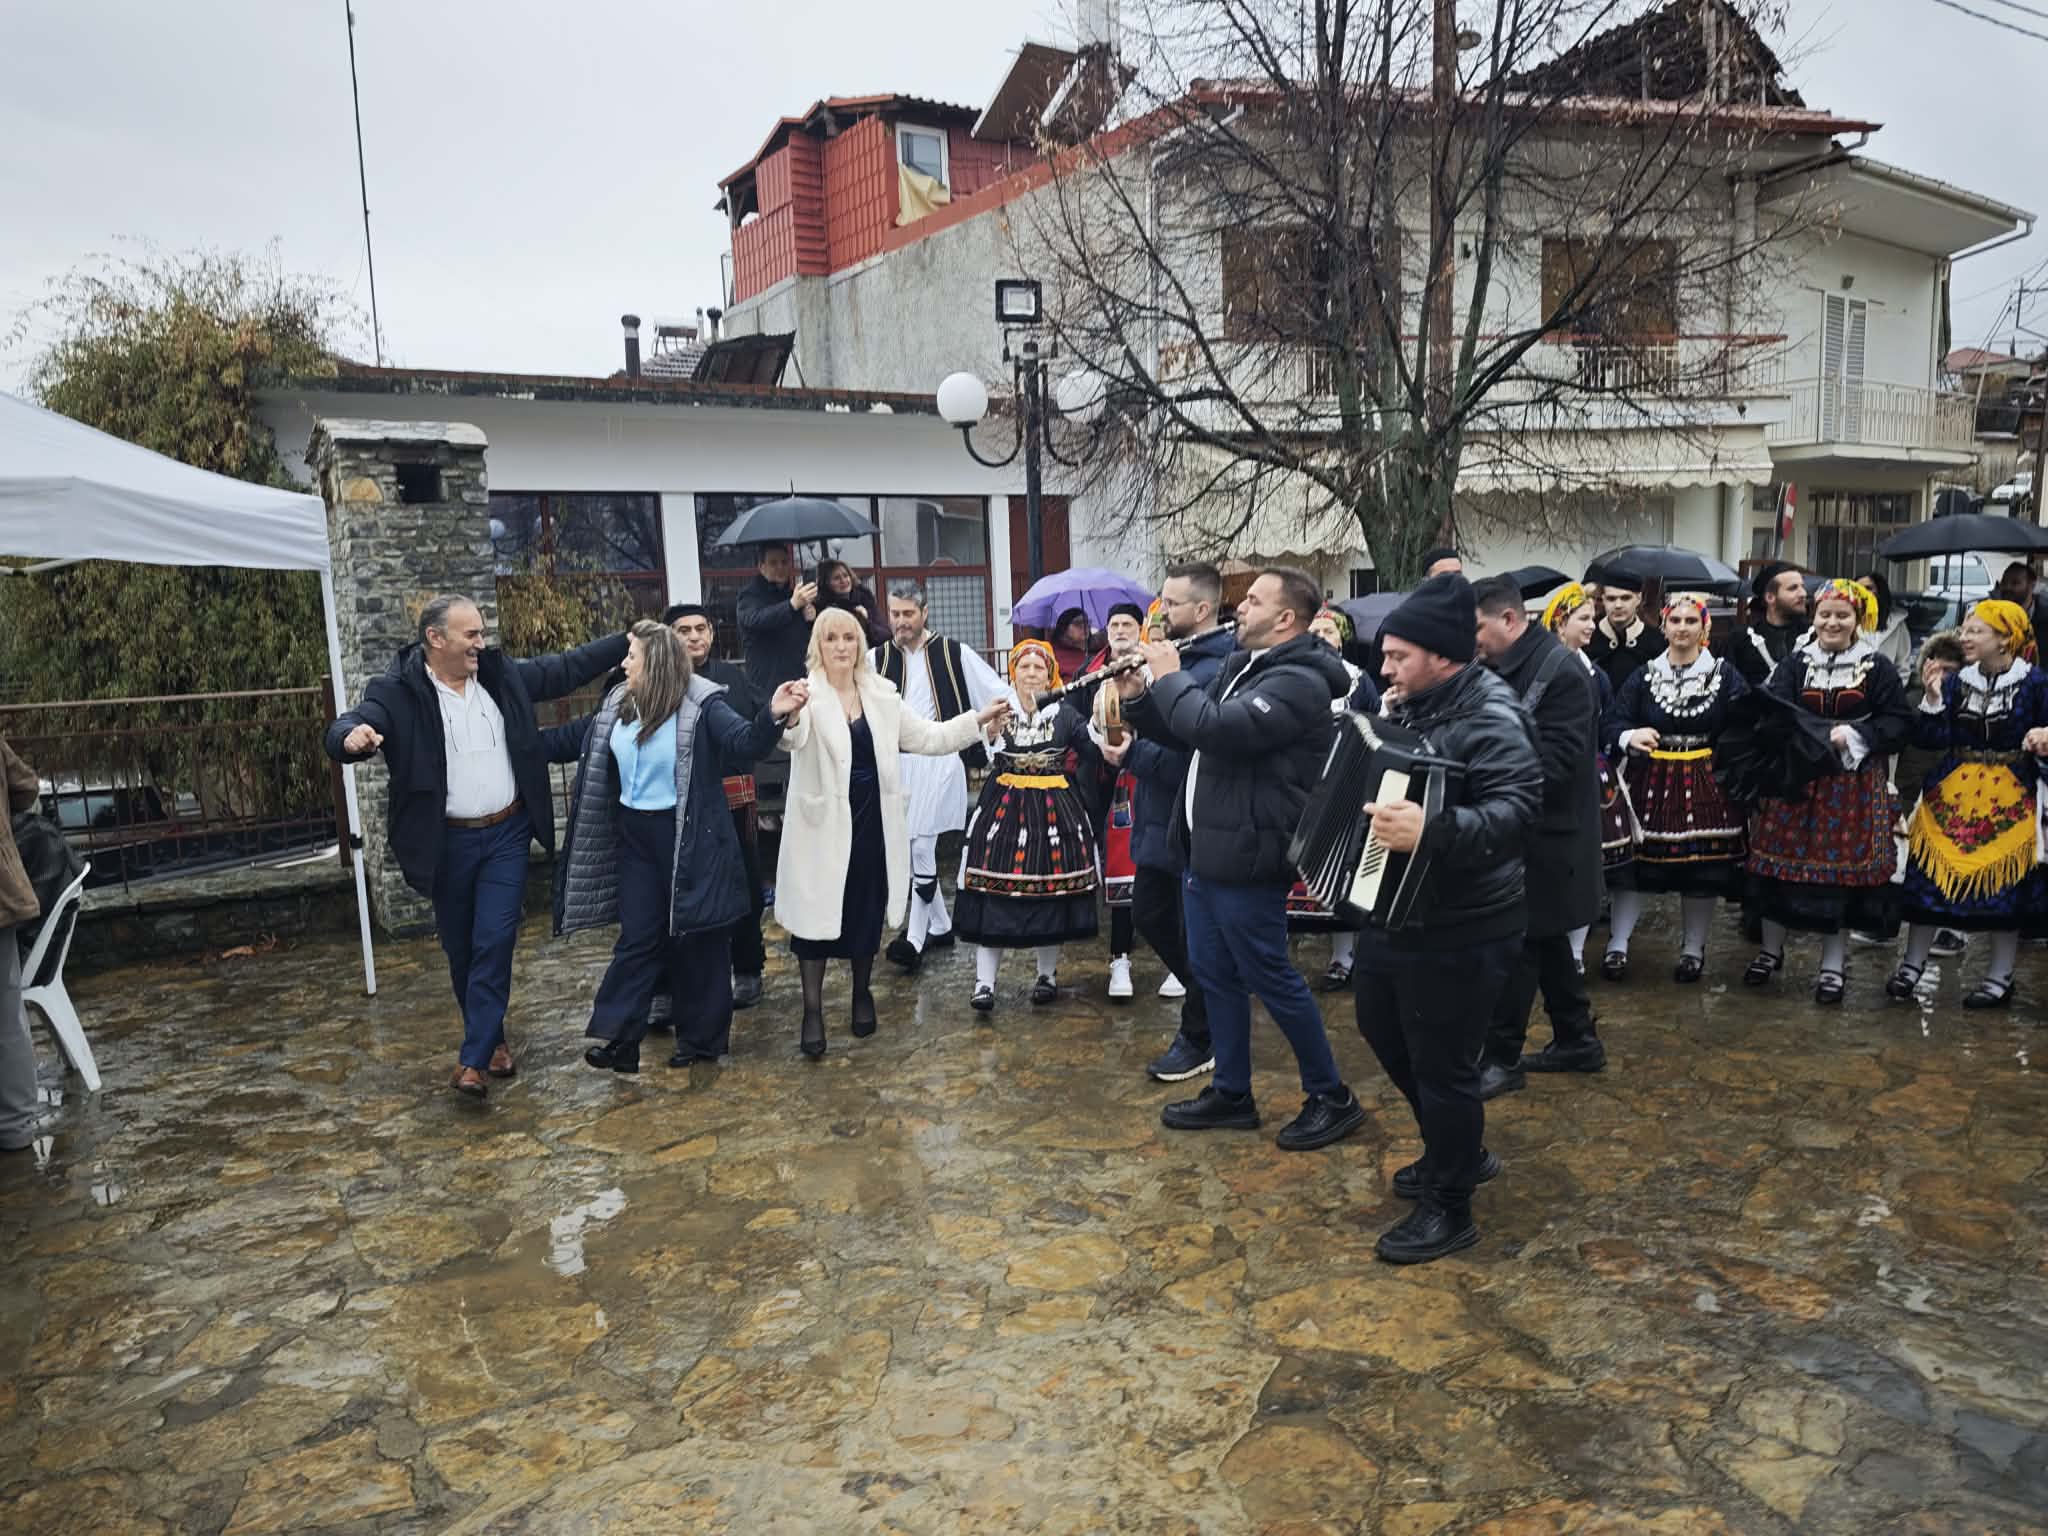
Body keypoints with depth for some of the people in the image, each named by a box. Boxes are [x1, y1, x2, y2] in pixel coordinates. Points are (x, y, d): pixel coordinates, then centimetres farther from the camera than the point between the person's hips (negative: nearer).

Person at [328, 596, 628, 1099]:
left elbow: (569, 667, 10)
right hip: (447, 842, -1)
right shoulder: (397, 693, -11)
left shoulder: (504, 675, 2)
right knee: (461, 950, 12)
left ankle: (474, 1059, 1)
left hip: (506, 834, 2)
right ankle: (491, 1037, 32)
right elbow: (343, 732, -23)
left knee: (494, 943, -5)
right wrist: (351, 738, -48)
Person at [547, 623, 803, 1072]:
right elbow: (574, 739, 20)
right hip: (636, 835, 6)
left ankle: (701, 1036, 21)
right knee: (638, 935, 9)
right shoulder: (617, 706, 6)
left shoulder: (701, 705, -15)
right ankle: (618, 1034, 13)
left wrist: (772, 716, -50)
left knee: (697, 936, 7)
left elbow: (743, 742, -30)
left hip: (688, 837, -6)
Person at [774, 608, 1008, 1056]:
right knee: (818, 913, 3)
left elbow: (925, 738, 11)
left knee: (867, 912, 14)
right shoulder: (808, 696, -11)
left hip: (872, 819, 4)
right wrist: (786, 719, -56)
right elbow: (792, 738, -32)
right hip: (824, 822, -4)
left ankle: (862, 994, 36)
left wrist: (978, 719, 7)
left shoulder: (881, 695, 5)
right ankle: (813, 1011, 16)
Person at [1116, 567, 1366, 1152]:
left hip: (1246, 856, -10)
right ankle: (1231, 1094, 28)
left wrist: (1169, 676, -16)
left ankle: (1333, 1097, 17)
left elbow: (1217, 729, -31)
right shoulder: (1240, 666, 14)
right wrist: (1139, 697, 4)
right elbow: (1185, 734, 21)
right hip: (1206, 850, 10)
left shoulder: (1298, 680, -18)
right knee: (1214, 973, 15)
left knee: (1269, 976, 0)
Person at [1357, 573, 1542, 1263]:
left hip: (1459, 930, -10)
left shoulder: (1492, 717, -21)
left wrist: (1431, 831, -48)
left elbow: (1515, 811, -35)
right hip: (1395, 911, 10)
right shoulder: (1413, 705, 6)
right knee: (1384, 1032, 23)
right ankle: (1461, 1151, 43)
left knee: (1441, 1064, 2)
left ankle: (1450, 1209, 22)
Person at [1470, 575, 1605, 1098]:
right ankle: (1578, 1040, 29)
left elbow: (1557, 761, -23)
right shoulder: (1503, 669, 10)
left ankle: (1501, 1059, 7)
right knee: (1544, 937, 16)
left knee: (1515, 942, -3)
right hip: (1521, 828, 9)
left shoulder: (1562, 672, -17)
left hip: (1544, 835, -9)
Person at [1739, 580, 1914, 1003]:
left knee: (1842, 866, 3)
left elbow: (1900, 721, -2)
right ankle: (1771, 950, 22)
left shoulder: (1877, 667, 0)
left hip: (1853, 782, -1)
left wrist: (1853, 737, -16)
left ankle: (1833, 964, 17)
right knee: (1781, 861, 5)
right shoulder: (1794, 663, 2)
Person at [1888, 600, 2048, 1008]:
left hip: (2009, 801, -3)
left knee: (2004, 886, 5)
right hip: (1951, 795, 3)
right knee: (1929, 879, 3)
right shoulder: (1957, 682, 3)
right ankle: (1912, 964, 16)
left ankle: (2000, 977, 19)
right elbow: (1932, 739, -2)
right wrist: (1932, 699, -14)